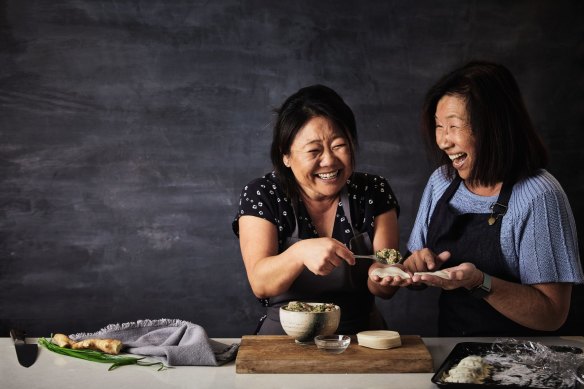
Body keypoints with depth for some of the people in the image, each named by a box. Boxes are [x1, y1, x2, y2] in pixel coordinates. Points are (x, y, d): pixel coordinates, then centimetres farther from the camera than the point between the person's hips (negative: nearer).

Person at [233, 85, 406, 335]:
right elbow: (259, 284, -17)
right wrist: (300, 253, -35)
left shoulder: (374, 192, -1)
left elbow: (384, 290, -2)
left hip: (360, 336, 3)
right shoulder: (260, 196, -6)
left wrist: (382, 277, -25)